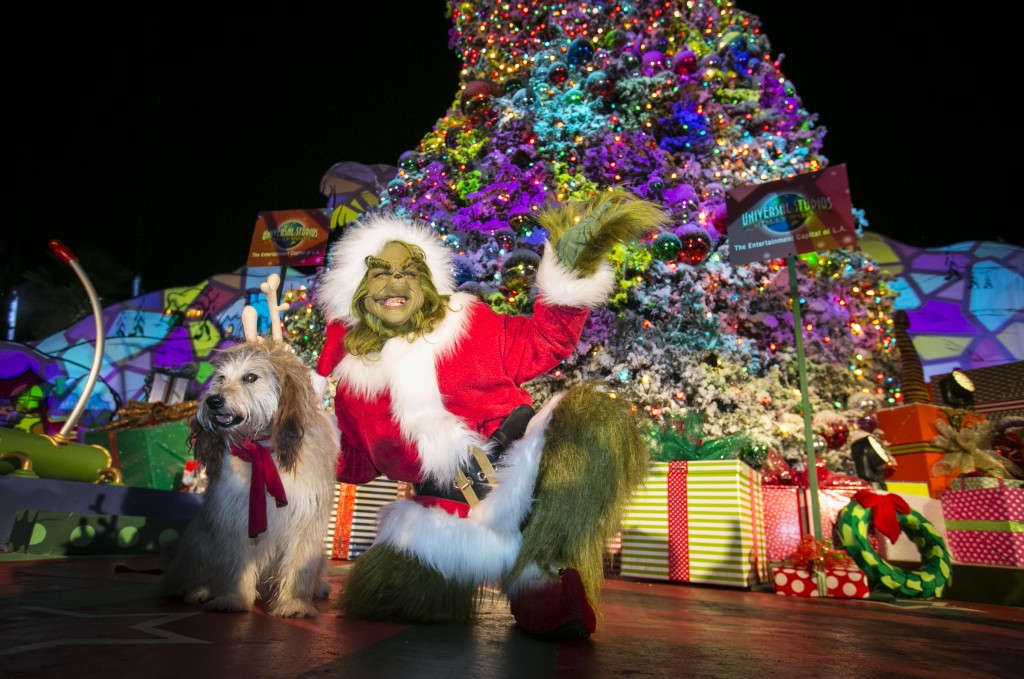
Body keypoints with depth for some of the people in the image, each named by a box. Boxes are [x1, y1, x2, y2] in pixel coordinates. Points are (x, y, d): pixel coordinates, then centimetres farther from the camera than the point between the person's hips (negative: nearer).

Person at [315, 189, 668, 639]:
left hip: (523, 466, -1)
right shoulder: (353, 374, 9)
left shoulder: (468, 324, 3)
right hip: (450, 512, 2)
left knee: (592, 415, -30)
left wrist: (570, 274, -12)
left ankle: (543, 572, -23)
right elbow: (356, 464, 17)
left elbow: (543, 341, 0)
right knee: (375, 594, -17)